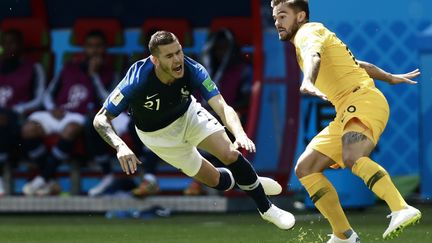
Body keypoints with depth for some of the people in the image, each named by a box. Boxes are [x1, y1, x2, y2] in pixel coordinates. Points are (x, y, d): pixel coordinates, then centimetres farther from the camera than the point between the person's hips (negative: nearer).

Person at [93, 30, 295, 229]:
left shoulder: (192, 70, -32)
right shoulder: (137, 81, -38)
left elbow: (222, 107, -39)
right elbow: (101, 119, -32)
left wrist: (240, 134, -59)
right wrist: (120, 147, -51)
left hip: (188, 114, 2)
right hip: (159, 134, -2)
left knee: (230, 154, -16)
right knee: (216, 180, 1)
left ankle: (267, 209, 8)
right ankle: (241, 181, 39)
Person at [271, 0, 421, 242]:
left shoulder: (308, 31, 0)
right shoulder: (307, 38, 28)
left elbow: (313, 55, -26)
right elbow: (358, 64, 40)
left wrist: (308, 82, -46)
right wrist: (390, 78, 54)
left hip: (363, 99, -10)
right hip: (348, 111, 10)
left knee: (352, 157, -36)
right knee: (305, 168, 6)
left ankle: (402, 210, -53)